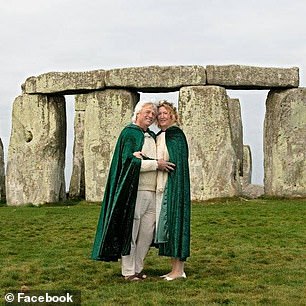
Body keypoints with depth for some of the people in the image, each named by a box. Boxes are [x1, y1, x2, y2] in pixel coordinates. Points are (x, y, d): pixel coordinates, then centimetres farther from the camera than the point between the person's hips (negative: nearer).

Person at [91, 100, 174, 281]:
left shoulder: (152, 136, 18)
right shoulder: (130, 133, -5)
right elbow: (129, 161, -17)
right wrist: (156, 164, -16)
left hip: (151, 192, 8)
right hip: (134, 191, -8)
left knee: (147, 232, 9)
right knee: (130, 232, -1)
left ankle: (138, 268, 20)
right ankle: (128, 271, 7)